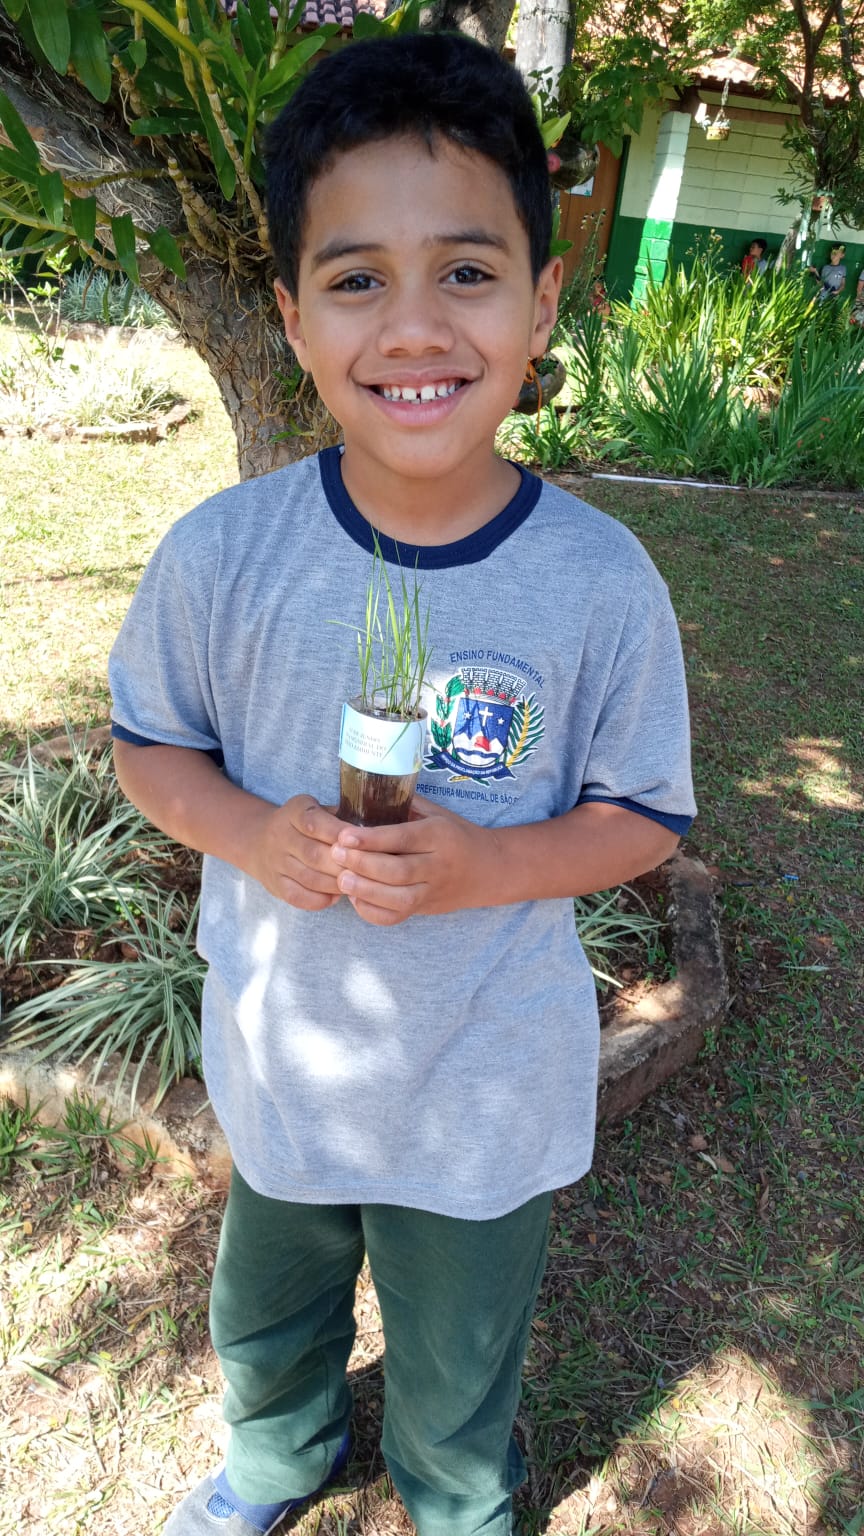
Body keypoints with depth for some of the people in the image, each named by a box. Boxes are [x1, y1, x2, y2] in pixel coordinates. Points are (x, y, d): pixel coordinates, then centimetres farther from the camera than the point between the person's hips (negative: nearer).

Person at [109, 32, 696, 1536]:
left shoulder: (601, 581, -20)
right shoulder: (222, 551, -17)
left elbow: (642, 816, -9)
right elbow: (146, 743, -2)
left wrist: (479, 866, -27)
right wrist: (251, 834, -23)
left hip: (488, 1094, -1)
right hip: (279, 1065, 2)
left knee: (456, 1388, 27)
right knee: (265, 1322, 33)